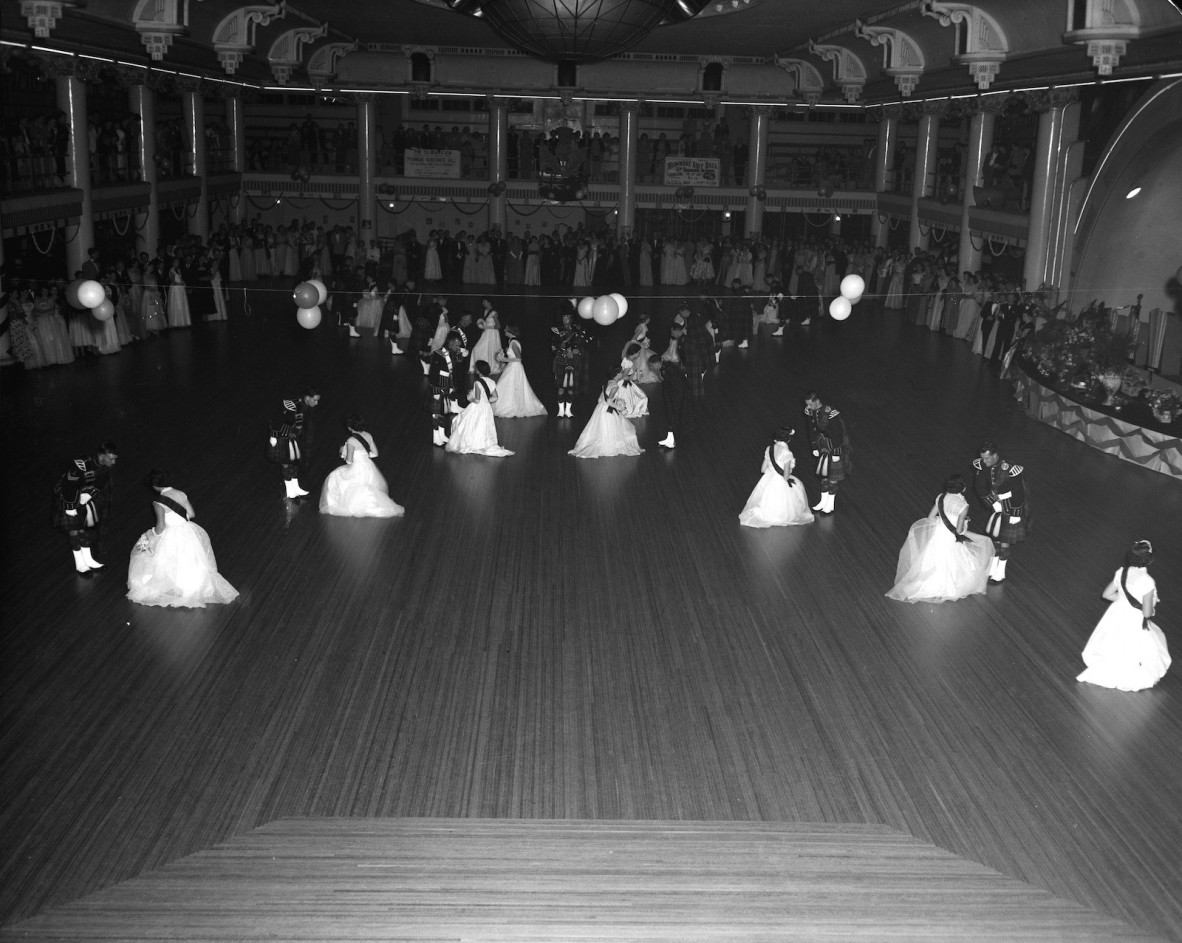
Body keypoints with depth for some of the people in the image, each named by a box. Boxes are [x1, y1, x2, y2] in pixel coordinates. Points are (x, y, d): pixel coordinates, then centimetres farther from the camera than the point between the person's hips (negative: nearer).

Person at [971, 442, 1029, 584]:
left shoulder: (1010, 470, -32)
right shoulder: (981, 466, -15)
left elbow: (1018, 493, -24)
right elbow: (980, 488, -10)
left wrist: (1015, 515, -17)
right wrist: (994, 504, -15)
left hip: (1013, 507, -6)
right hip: (998, 506, 6)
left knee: (1005, 540, 1)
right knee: (994, 536, 13)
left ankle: (1000, 573, 13)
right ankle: (992, 569, 27)